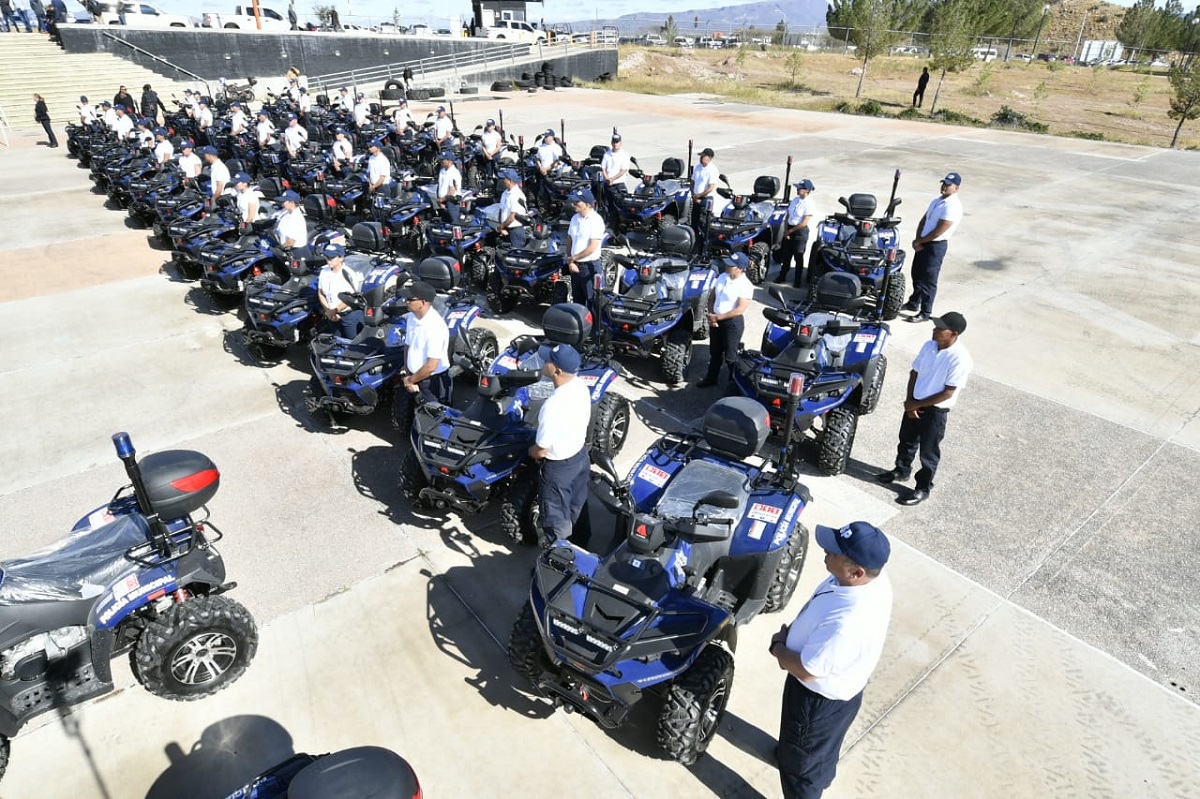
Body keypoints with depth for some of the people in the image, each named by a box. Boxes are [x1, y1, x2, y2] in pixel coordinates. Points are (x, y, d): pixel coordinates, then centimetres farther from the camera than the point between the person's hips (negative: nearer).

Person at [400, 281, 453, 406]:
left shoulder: (435, 326, -25)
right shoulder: (411, 317, 0)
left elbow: (431, 366, -24)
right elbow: (408, 347, 10)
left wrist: (410, 380, -10)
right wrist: (408, 376, 0)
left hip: (434, 382, -8)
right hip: (415, 378, 8)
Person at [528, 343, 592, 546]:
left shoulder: (552, 406, -36)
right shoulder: (581, 386, -12)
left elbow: (542, 450, -24)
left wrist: (531, 451, -2)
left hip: (559, 467, -8)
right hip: (581, 455, 8)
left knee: (556, 519, 15)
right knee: (577, 507, 29)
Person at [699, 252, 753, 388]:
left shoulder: (746, 285, -19)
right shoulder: (722, 277, 2)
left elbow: (740, 310, -23)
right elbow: (712, 296, 10)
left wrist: (718, 317, -19)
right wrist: (711, 315, -5)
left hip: (733, 322, -7)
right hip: (715, 319, 7)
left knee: (730, 355, 4)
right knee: (715, 351, 20)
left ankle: (735, 382, 22)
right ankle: (711, 378, 36)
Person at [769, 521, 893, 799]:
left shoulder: (846, 624, -45)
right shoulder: (874, 578, -18)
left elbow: (805, 669, -29)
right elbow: (823, 618, 1)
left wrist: (777, 647, -11)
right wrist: (793, 634, -6)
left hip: (820, 699, -8)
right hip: (838, 685, 8)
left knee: (801, 760, 21)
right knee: (824, 742, 38)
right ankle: (821, 775, 67)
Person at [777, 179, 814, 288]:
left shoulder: (808, 204, -15)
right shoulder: (795, 200, 5)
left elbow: (804, 223, -19)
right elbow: (788, 216, 9)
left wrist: (790, 231, -13)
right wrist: (785, 230, -4)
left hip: (800, 231, -7)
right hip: (789, 230, 7)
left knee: (798, 257, 4)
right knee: (785, 254, 13)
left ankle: (798, 280, 16)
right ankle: (782, 276, 26)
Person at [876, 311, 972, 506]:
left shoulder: (960, 358, -24)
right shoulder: (928, 345, -5)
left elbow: (948, 393, -22)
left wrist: (917, 404, -16)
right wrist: (910, 401, -5)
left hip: (936, 411, -6)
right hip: (914, 404, 6)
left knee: (928, 452, 9)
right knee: (906, 441, 24)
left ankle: (923, 489, 26)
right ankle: (901, 470, 47)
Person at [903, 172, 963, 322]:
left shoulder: (953, 207, -19)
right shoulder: (937, 200, 10)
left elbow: (938, 232, -22)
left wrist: (919, 241, -11)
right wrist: (918, 240, -4)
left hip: (936, 246, -9)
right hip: (923, 243, 9)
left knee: (928, 280, -2)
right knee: (917, 274, 20)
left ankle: (925, 313, 7)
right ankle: (914, 303, 37)